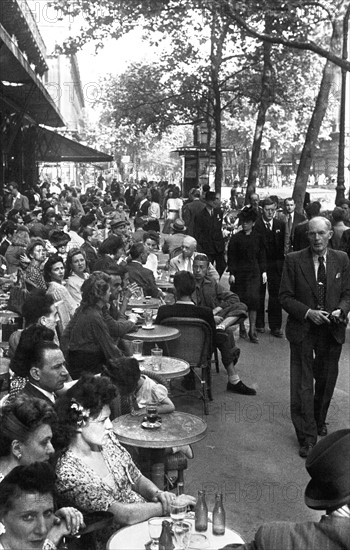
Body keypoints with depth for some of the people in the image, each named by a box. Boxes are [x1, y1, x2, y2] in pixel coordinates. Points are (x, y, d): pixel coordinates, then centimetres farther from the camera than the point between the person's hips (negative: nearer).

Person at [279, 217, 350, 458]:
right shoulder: (294, 260, -7)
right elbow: (285, 296, -6)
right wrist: (308, 313, -18)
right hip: (302, 329, -2)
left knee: (326, 381, 16)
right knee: (302, 383, -2)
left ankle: (319, 421, 40)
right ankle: (307, 437, 8)